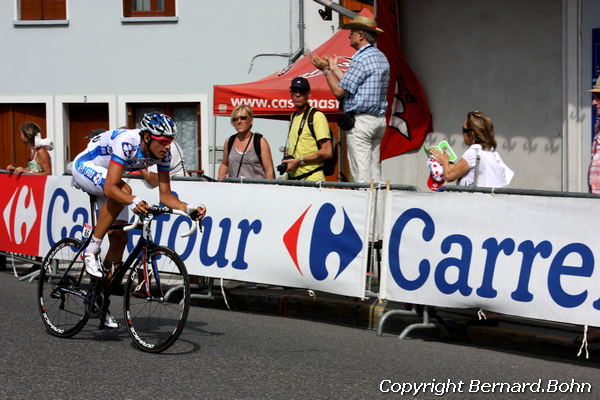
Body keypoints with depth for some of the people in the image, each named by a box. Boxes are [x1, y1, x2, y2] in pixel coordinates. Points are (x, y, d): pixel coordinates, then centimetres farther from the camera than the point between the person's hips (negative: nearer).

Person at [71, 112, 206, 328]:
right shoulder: (126, 143, -37)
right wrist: (133, 202, -61)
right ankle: (91, 251, -24)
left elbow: (165, 194, -13)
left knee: (121, 237, -1)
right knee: (124, 190, -36)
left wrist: (188, 207, -30)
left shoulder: (163, 153, -17)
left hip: (106, 177, 7)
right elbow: (110, 188, -44)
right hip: (84, 167, -7)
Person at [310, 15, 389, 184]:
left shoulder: (361, 59, -13)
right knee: (375, 172, 8)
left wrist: (326, 69, 1)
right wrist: (334, 68, 28)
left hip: (360, 121, -9)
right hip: (379, 119, 9)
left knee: (361, 175, -10)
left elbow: (339, 91, -12)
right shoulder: (381, 57, 16)